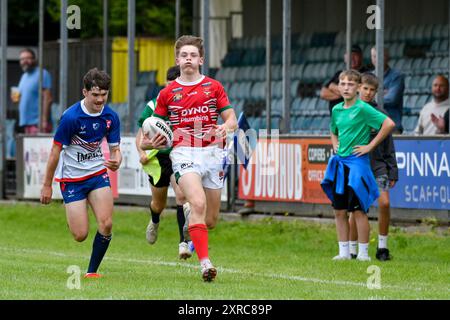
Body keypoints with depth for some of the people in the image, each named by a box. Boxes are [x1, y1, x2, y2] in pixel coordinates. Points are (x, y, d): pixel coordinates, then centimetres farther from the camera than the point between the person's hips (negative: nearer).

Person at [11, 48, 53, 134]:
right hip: (26, 122, 9)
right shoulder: (24, 76, 20)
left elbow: (48, 98, -14)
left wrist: (44, 120, -20)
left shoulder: (42, 74, -7)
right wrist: (17, 98, 6)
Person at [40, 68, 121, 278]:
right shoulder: (71, 117, -19)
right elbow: (56, 150, -12)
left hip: (98, 173, 4)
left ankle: (92, 271, 4)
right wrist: (47, 185, -8)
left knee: (106, 225, -15)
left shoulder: (111, 117, -5)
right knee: (80, 235, -5)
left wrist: (116, 161, -23)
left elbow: (115, 149, 2)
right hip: (71, 178, -4)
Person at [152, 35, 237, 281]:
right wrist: (156, 141, -8)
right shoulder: (167, 93, 10)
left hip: (212, 152, 2)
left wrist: (226, 127, -15)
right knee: (198, 204, -26)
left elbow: (231, 119, 9)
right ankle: (205, 263, -28)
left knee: (211, 219, 6)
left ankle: (191, 225, 44)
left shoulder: (214, 87, 11)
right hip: (184, 152, -2)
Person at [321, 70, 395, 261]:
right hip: (339, 163, 7)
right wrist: (335, 145, 12)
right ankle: (344, 251, 13)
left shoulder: (363, 109, -10)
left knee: (358, 210, -5)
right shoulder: (336, 110, 11)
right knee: (339, 210, 7)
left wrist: (370, 146, -13)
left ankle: (363, 253, 1)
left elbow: (389, 124, -18)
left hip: (357, 162, -7)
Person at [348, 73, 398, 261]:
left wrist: (392, 172, 4)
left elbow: (388, 146, 9)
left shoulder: (379, 114, 6)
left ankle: (382, 247, -2)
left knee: (384, 203, -14)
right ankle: (352, 251, 11)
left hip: (378, 166, 1)